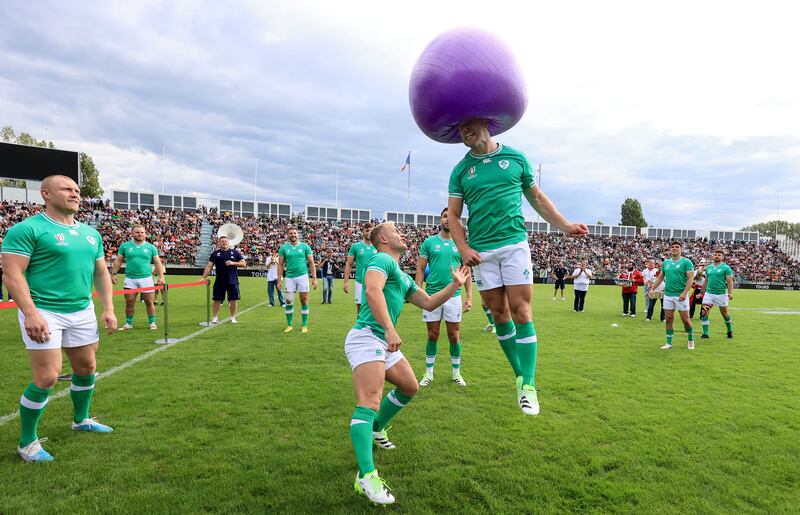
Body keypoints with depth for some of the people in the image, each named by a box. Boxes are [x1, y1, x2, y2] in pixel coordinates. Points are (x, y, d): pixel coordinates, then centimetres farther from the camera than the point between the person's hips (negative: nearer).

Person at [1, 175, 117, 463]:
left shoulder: (90, 233, 12)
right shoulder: (27, 229, -9)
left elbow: (101, 273, 16)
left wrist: (108, 308, 7)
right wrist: (31, 314, -23)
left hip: (82, 311, 7)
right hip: (44, 313, -7)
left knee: (87, 368, 15)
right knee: (47, 377, -7)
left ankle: (81, 420, 38)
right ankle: (27, 442, 14)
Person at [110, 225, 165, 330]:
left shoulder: (151, 247, 5)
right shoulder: (125, 246, 6)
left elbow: (157, 262, 5)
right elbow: (118, 260, 9)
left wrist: (161, 276, -4)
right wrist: (113, 274, 0)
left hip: (146, 278, -1)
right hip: (130, 278, 1)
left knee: (149, 302, 4)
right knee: (129, 302, 5)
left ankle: (152, 322, 15)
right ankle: (128, 323, 18)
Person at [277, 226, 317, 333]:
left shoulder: (305, 246, 2)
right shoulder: (283, 248, 4)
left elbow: (311, 263, 2)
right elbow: (280, 265, 7)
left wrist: (314, 278, -4)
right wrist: (279, 280, 1)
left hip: (303, 276, -1)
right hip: (290, 277, 1)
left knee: (304, 300, 2)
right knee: (289, 302, 2)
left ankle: (305, 325, 12)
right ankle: (289, 325, 16)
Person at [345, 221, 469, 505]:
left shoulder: (404, 277, 24)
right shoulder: (382, 260, -7)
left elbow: (428, 303, 28)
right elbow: (372, 291, -26)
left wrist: (455, 285, 24)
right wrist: (390, 330, -33)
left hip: (385, 343, 10)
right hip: (366, 337, -10)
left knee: (410, 388, 20)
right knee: (369, 403, -20)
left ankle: (376, 430, 38)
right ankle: (366, 476, -25)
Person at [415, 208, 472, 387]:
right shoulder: (429, 242, 4)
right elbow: (420, 268, 3)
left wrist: (469, 297, 2)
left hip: (454, 295, 1)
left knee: (454, 336, 6)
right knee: (432, 336, 7)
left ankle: (456, 373, 22)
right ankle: (428, 373, 20)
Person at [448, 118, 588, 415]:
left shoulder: (516, 158, 8)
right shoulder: (460, 170, 8)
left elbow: (536, 197, 17)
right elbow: (453, 215, 6)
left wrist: (564, 226, 9)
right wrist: (463, 249, -9)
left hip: (515, 243, -1)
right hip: (481, 251, 1)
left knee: (520, 312, -6)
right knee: (499, 314, 5)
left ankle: (529, 385, 0)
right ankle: (519, 374, 20)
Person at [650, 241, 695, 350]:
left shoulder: (686, 262, -5)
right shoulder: (666, 262, 11)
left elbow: (690, 278, -11)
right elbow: (660, 277, 18)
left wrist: (684, 293, -21)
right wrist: (653, 289, 11)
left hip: (681, 295, -4)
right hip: (668, 295, 4)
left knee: (685, 319, 2)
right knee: (669, 319, 5)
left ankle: (691, 340, 23)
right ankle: (669, 343, 13)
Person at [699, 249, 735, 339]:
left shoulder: (726, 267, -4)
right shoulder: (708, 267, 11)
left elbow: (729, 282, -9)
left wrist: (730, 293, -21)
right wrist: (702, 293, 19)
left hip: (721, 294, -3)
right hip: (709, 293, 4)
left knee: (724, 314, 10)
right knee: (703, 312, -8)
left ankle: (730, 331, 33)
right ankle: (705, 333, -2)